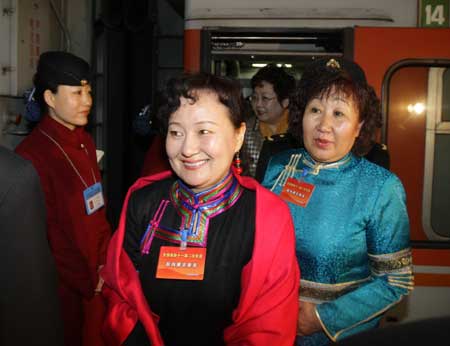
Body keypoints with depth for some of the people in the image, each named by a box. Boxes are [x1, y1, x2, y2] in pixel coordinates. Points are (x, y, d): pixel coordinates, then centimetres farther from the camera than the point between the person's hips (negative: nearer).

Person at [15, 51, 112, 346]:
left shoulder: (85, 142, 5)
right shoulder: (32, 155, -19)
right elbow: (47, 238, -17)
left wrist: (105, 264, 2)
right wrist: (87, 283, -10)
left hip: (99, 279, 7)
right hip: (67, 288, -7)